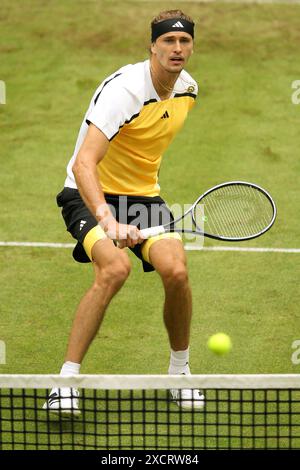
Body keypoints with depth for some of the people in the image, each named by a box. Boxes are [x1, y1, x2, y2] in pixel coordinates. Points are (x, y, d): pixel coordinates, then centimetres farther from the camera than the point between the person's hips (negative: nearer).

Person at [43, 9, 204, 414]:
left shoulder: (188, 88, -1)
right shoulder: (123, 89, -26)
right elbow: (83, 164, -37)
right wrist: (106, 219, -51)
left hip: (143, 195, 6)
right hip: (91, 195, -6)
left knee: (176, 271, -19)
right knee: (115, 268, -32)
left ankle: (180, 372, 5)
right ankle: (65, 382, -25)